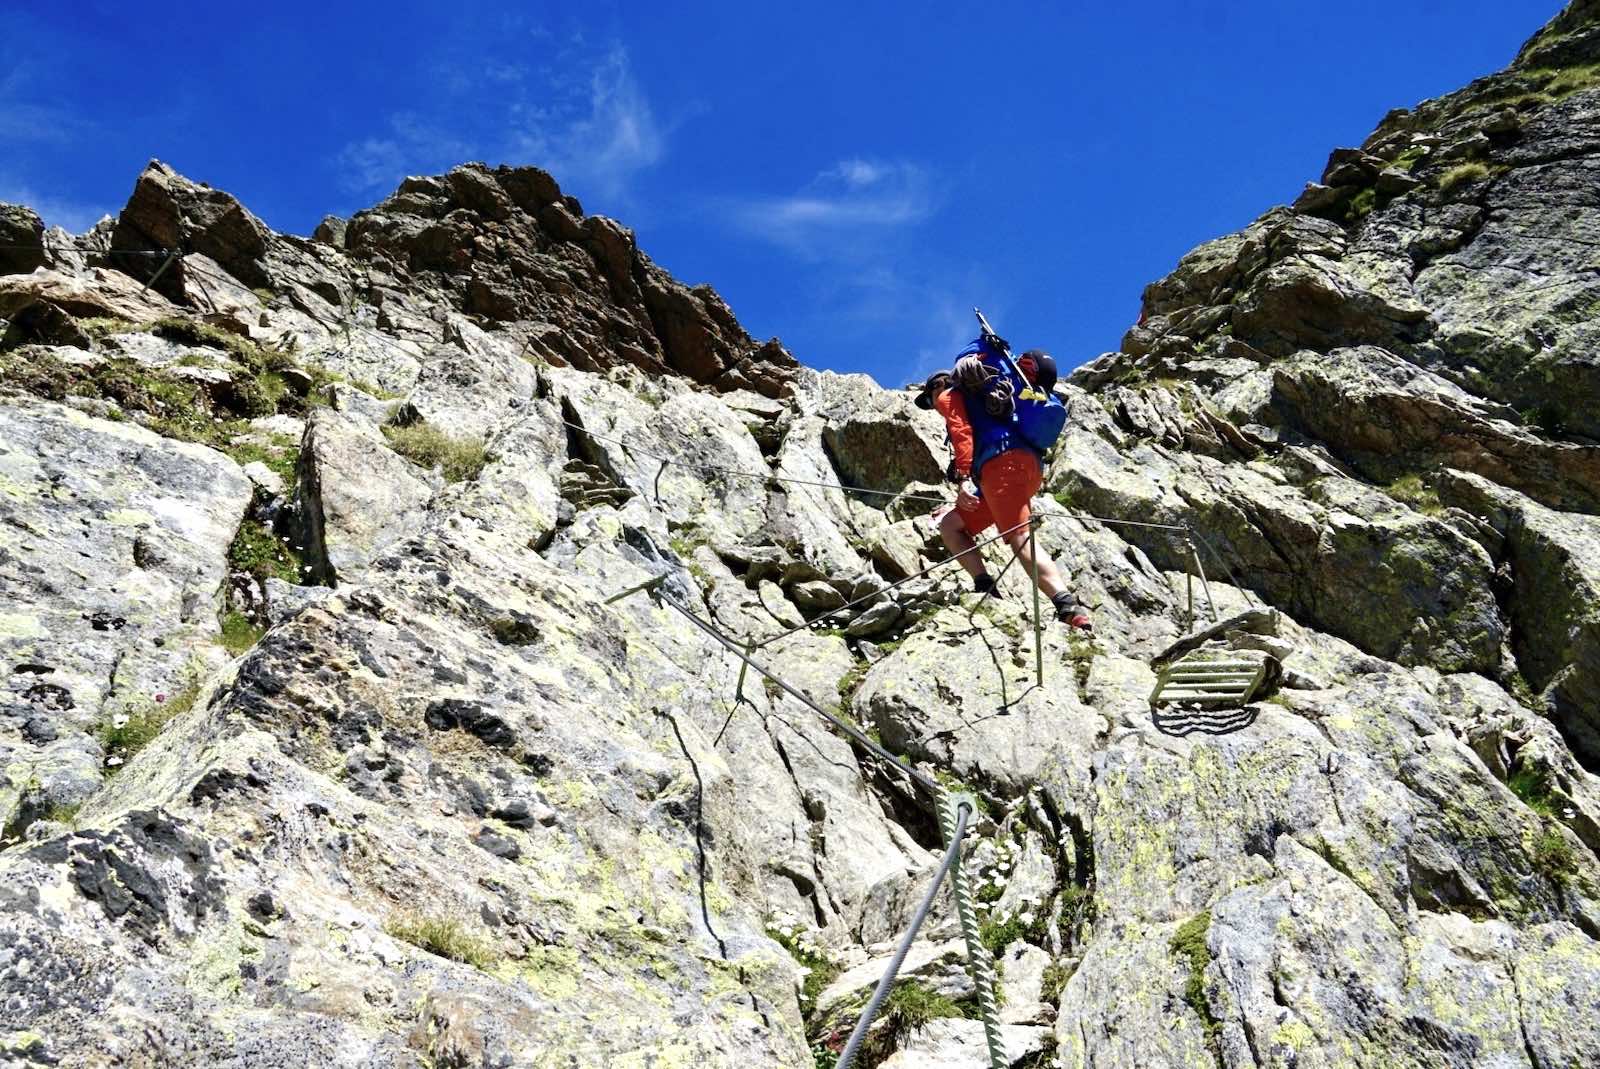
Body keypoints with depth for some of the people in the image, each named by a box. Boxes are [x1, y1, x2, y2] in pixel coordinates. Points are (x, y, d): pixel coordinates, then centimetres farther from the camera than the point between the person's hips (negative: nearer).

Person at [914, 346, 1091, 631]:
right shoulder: (981, 402, 41)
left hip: (1003, 461, -8)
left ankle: (1069, 609, -36)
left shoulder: (949, 396, 16)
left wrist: (964, 478, -14)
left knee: (1018, 537, -22)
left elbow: (961, 431, -3)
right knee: (949, 523, 13)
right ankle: (986, 589, -7)